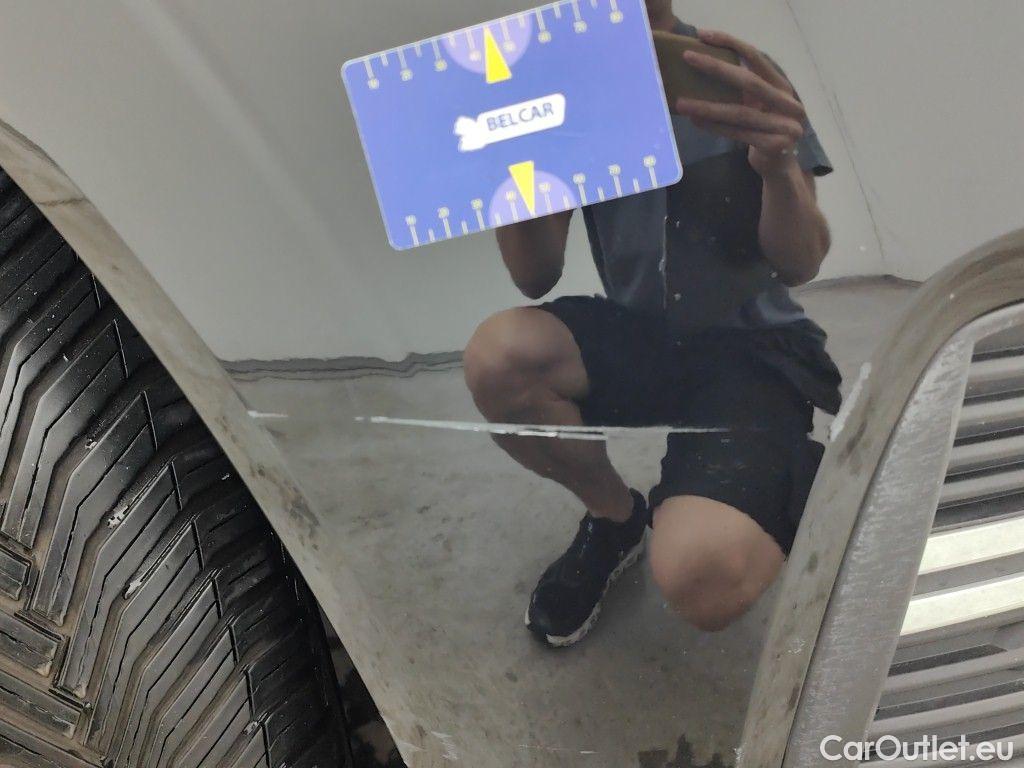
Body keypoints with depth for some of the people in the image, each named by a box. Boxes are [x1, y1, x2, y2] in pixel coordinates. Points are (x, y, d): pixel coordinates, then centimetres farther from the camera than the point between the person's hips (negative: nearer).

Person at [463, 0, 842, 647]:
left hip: (754, 345, -4)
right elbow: (537, 278, -3)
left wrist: (780, 167, -32)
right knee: (497, 357, -29)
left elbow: (800, 266, -9)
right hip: (639, 339, 4)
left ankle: (806, 478, 5)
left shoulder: (738, 79, -5)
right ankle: (615, 516, 0)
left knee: (701, 580, -30)